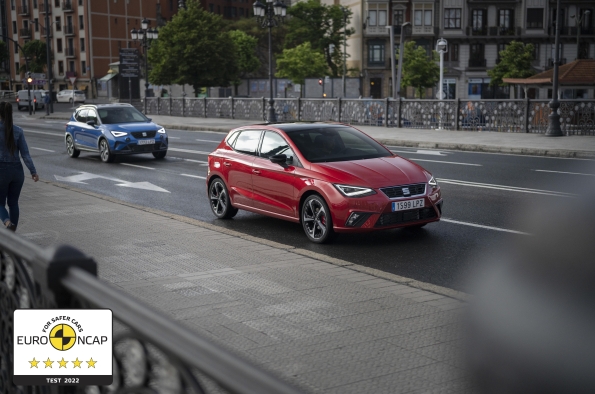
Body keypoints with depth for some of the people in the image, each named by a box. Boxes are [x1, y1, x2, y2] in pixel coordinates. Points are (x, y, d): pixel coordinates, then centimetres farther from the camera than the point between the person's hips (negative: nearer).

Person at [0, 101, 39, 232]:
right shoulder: (18, 131, -2)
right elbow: (25, 154, -6)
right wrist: (33, 172, -5)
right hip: (17, 171, 3)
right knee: (13, 202, 15)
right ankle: (13, 231, 18)